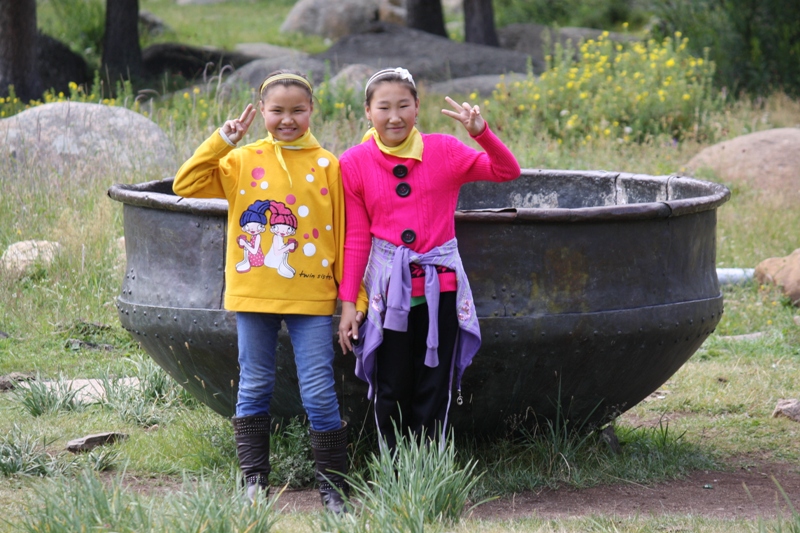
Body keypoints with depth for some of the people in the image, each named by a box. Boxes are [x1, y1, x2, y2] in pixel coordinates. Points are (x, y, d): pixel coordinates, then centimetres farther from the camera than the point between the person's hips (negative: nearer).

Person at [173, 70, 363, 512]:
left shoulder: (327, 166, 1)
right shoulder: (243, 161, 4)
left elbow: (343, 235, 3)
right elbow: (185, 186, -1)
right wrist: (221, 140, -7)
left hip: (311, 296, -2)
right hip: (253, 293, 2)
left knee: (319, 392, -2)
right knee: (254, 388, 9)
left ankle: (332, 487, 7)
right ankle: (254, 483, 18)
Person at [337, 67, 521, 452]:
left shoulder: (444, 152, -3)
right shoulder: (354, 164, -3)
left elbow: (506, 171, -7)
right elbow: (356, 239, -1)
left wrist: (481, 133, -24)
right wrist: (348, 302, -4)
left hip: (440, 286, 0)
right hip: (388, 288, 0)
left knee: (434, 389, 5)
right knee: (391, 391, 6)